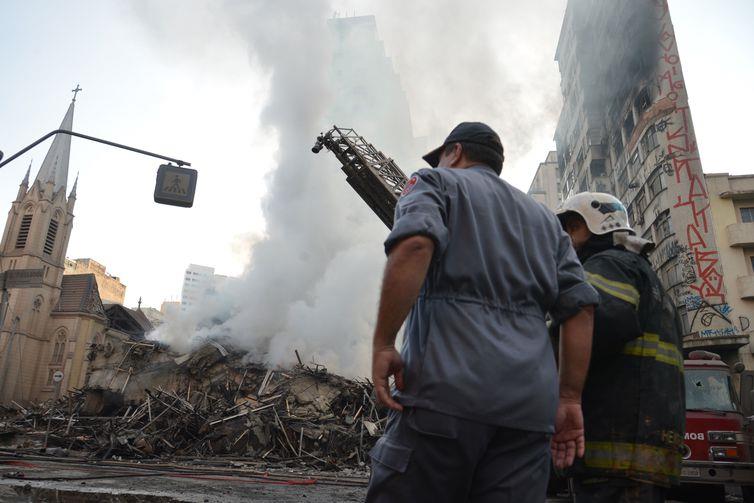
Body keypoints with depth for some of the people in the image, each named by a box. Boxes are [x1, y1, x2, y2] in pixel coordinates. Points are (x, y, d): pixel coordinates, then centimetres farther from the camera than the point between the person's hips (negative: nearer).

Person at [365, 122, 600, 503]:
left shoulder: (436, 182, 12)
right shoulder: (543, 218, 28)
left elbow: (415, 244, -12)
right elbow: (580, 307, 16)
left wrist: (382, 343, -11)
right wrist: (569, 398, 15)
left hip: (447, 387, -5)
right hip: (529, 406, 6)